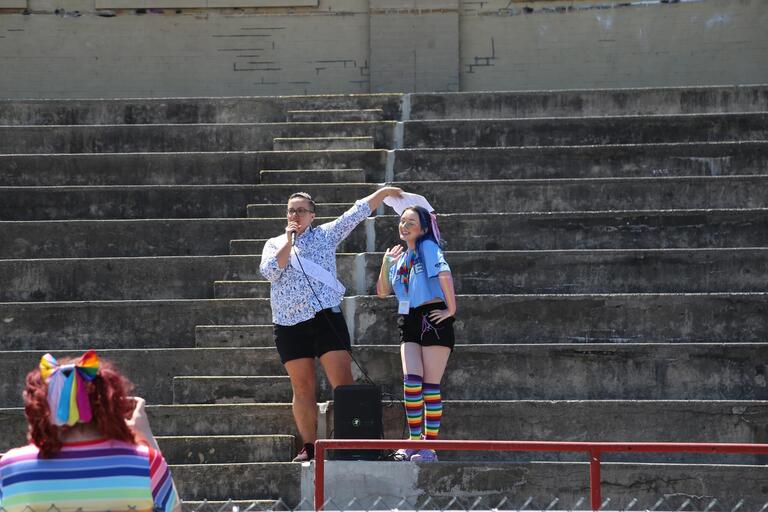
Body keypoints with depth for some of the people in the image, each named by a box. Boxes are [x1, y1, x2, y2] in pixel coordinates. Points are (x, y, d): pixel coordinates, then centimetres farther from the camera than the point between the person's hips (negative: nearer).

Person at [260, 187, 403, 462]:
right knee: (302, 388, 3)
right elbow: (270, 272, -3)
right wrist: (288, 241, -3)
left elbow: (358, 212, 14)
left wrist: (384, 191, 10)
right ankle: (309, 447, 6)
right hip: (289, 324, 1)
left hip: (326, 316, -1)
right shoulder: (274, 244, 15)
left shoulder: (326, 234, 14)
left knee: (344, 382, -12)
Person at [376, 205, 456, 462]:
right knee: (411, 380, -10)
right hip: (409, 323, 6)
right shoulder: (400, 257, 16)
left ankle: (430, 446, -3)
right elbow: (383, 292, 15)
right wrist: (386, 263, 3)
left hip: (433, 319, -6)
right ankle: (414, 440, -5)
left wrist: (451, 309, -18)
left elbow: (444, 275, -20)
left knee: (431, 384, -5)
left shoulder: (427, 247, -6)